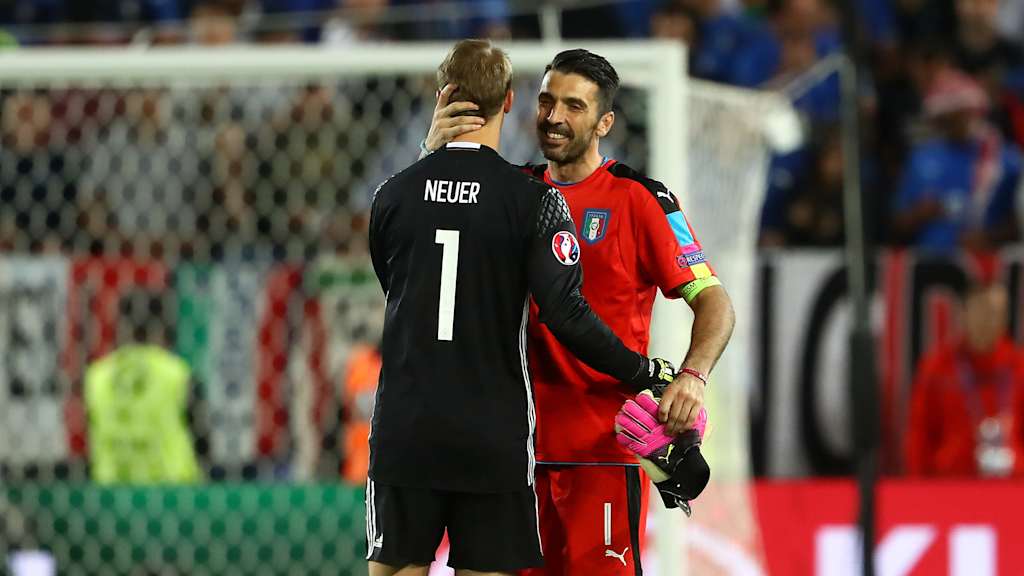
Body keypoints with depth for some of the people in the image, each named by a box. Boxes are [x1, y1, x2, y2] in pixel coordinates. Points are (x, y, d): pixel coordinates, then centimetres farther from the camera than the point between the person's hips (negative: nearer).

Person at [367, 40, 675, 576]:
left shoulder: (392, 195, 2)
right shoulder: (533, 200, -8)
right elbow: (567, 316, -15)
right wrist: (645, 372, -3)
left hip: (404, 430, 2)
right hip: (493, 437, -2)